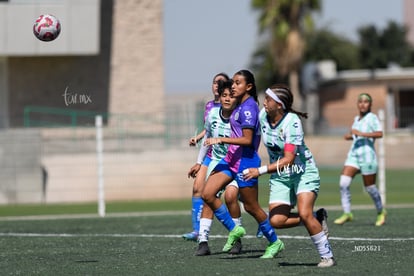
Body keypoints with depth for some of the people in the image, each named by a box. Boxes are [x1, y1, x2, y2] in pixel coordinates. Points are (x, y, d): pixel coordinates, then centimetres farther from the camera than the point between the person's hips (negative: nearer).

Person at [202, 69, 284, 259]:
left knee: (251, 207, 2)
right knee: (207, 194, -3)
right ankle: (234, 230, 8)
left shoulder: (248, 108, -17)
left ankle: (275, 243, 18)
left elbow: (247, 140, -22)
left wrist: (221, 140, -24)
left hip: (245, 161, -9)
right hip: (231, 159, 9)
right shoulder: (241, 106, 11)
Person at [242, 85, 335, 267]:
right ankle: (317, 218, 12)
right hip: (279, 176, 6)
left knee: (304, 214, -25)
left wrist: (260, 171, -33)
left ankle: (327, 256, -9)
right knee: (276, 221, -11)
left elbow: (288, 159, -29)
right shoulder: (263, 115, -6)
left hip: (303, 172, -6)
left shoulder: (292, 122, -24)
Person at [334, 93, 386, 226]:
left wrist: (361, 134, -27)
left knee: (370, 187, 3)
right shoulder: (357, 119, 15)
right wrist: (350, 136, 11)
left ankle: (381, 212, 26)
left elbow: (379, 134, -22)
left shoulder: (372, 118, -7)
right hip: (353, 155, 6)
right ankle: (347, 213, -6)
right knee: (343, 183, -11)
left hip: (367, 156, -6)